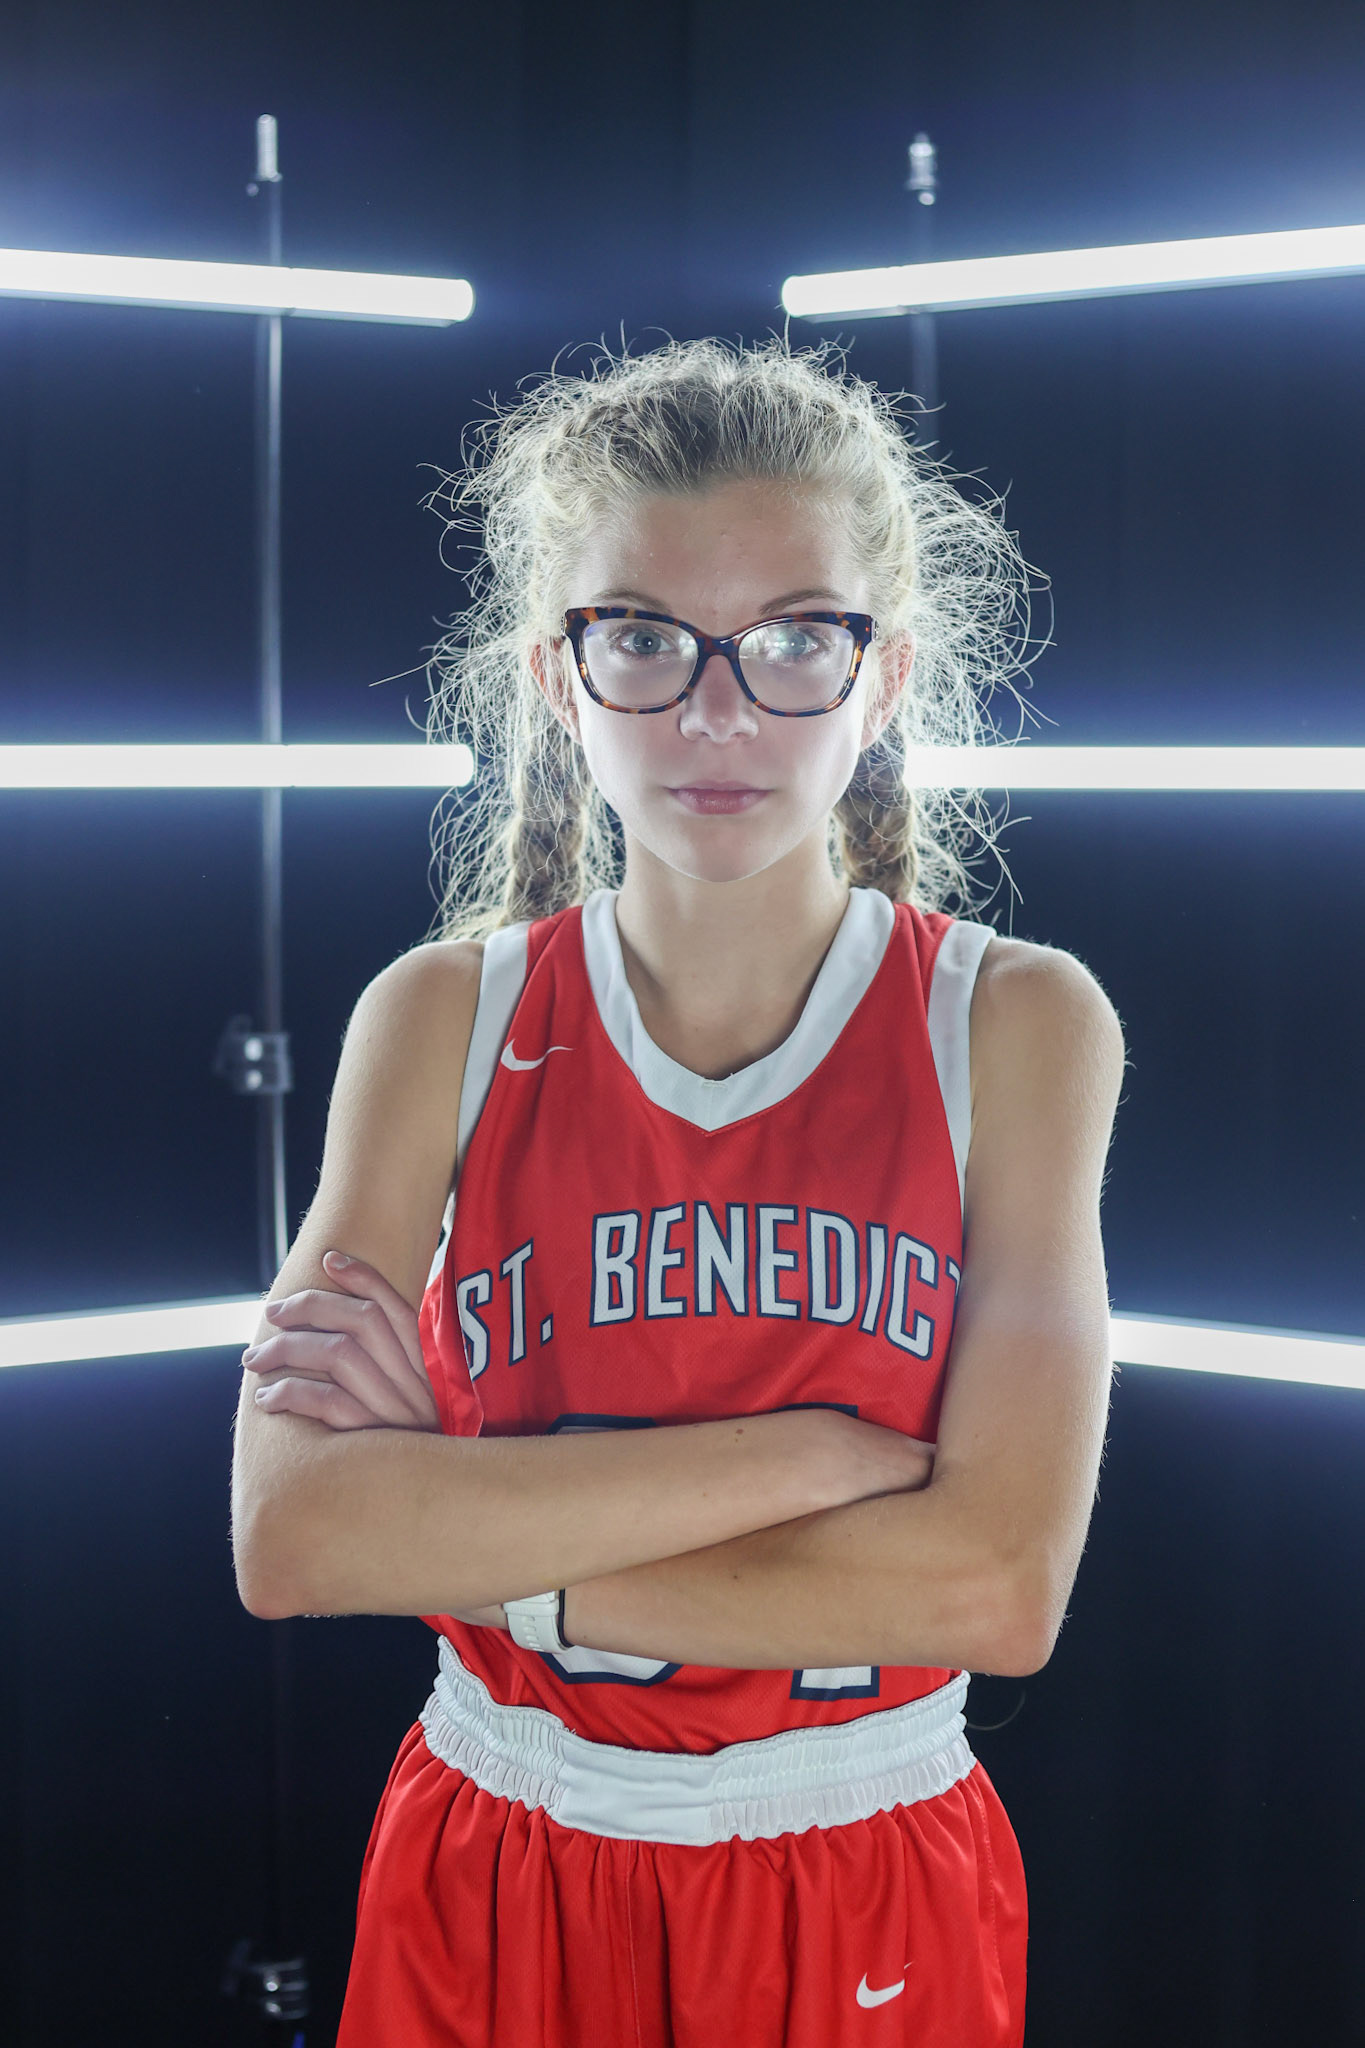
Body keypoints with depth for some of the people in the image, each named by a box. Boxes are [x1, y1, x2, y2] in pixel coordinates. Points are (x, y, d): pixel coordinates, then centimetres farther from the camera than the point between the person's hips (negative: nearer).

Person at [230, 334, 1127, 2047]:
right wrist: (816, 1452, -22)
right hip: (495, 1887, 1)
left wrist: (469, 1528, -19)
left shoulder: (1019, 1026, -9)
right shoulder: (444, 1020, -6)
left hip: (863, 1910, -1)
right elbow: (289, 1538, -19)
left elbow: (1000, 1584, -19)